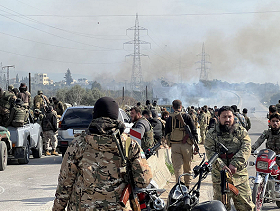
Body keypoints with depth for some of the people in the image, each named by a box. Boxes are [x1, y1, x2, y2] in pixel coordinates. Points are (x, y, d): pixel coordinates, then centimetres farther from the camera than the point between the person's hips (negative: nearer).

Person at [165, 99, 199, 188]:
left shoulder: (169, 118, 6)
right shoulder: (186, 116, 0)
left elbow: (166, 133, 13)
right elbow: (194, 131, -2)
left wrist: (170, 143, 28)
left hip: (174, 146, 1)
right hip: (186, 145, -1)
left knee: (177, 168, 1)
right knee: (187, 168, 13)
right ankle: (187, 186, 20)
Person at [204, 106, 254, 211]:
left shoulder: (241, 131, 7)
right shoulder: (211, 134, 6)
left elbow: (246, 149, -6)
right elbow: (210, 152, -5)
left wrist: (235, 164, -20)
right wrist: (221, 166, -21)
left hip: (240, 175, 0)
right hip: (220, 176, 0)